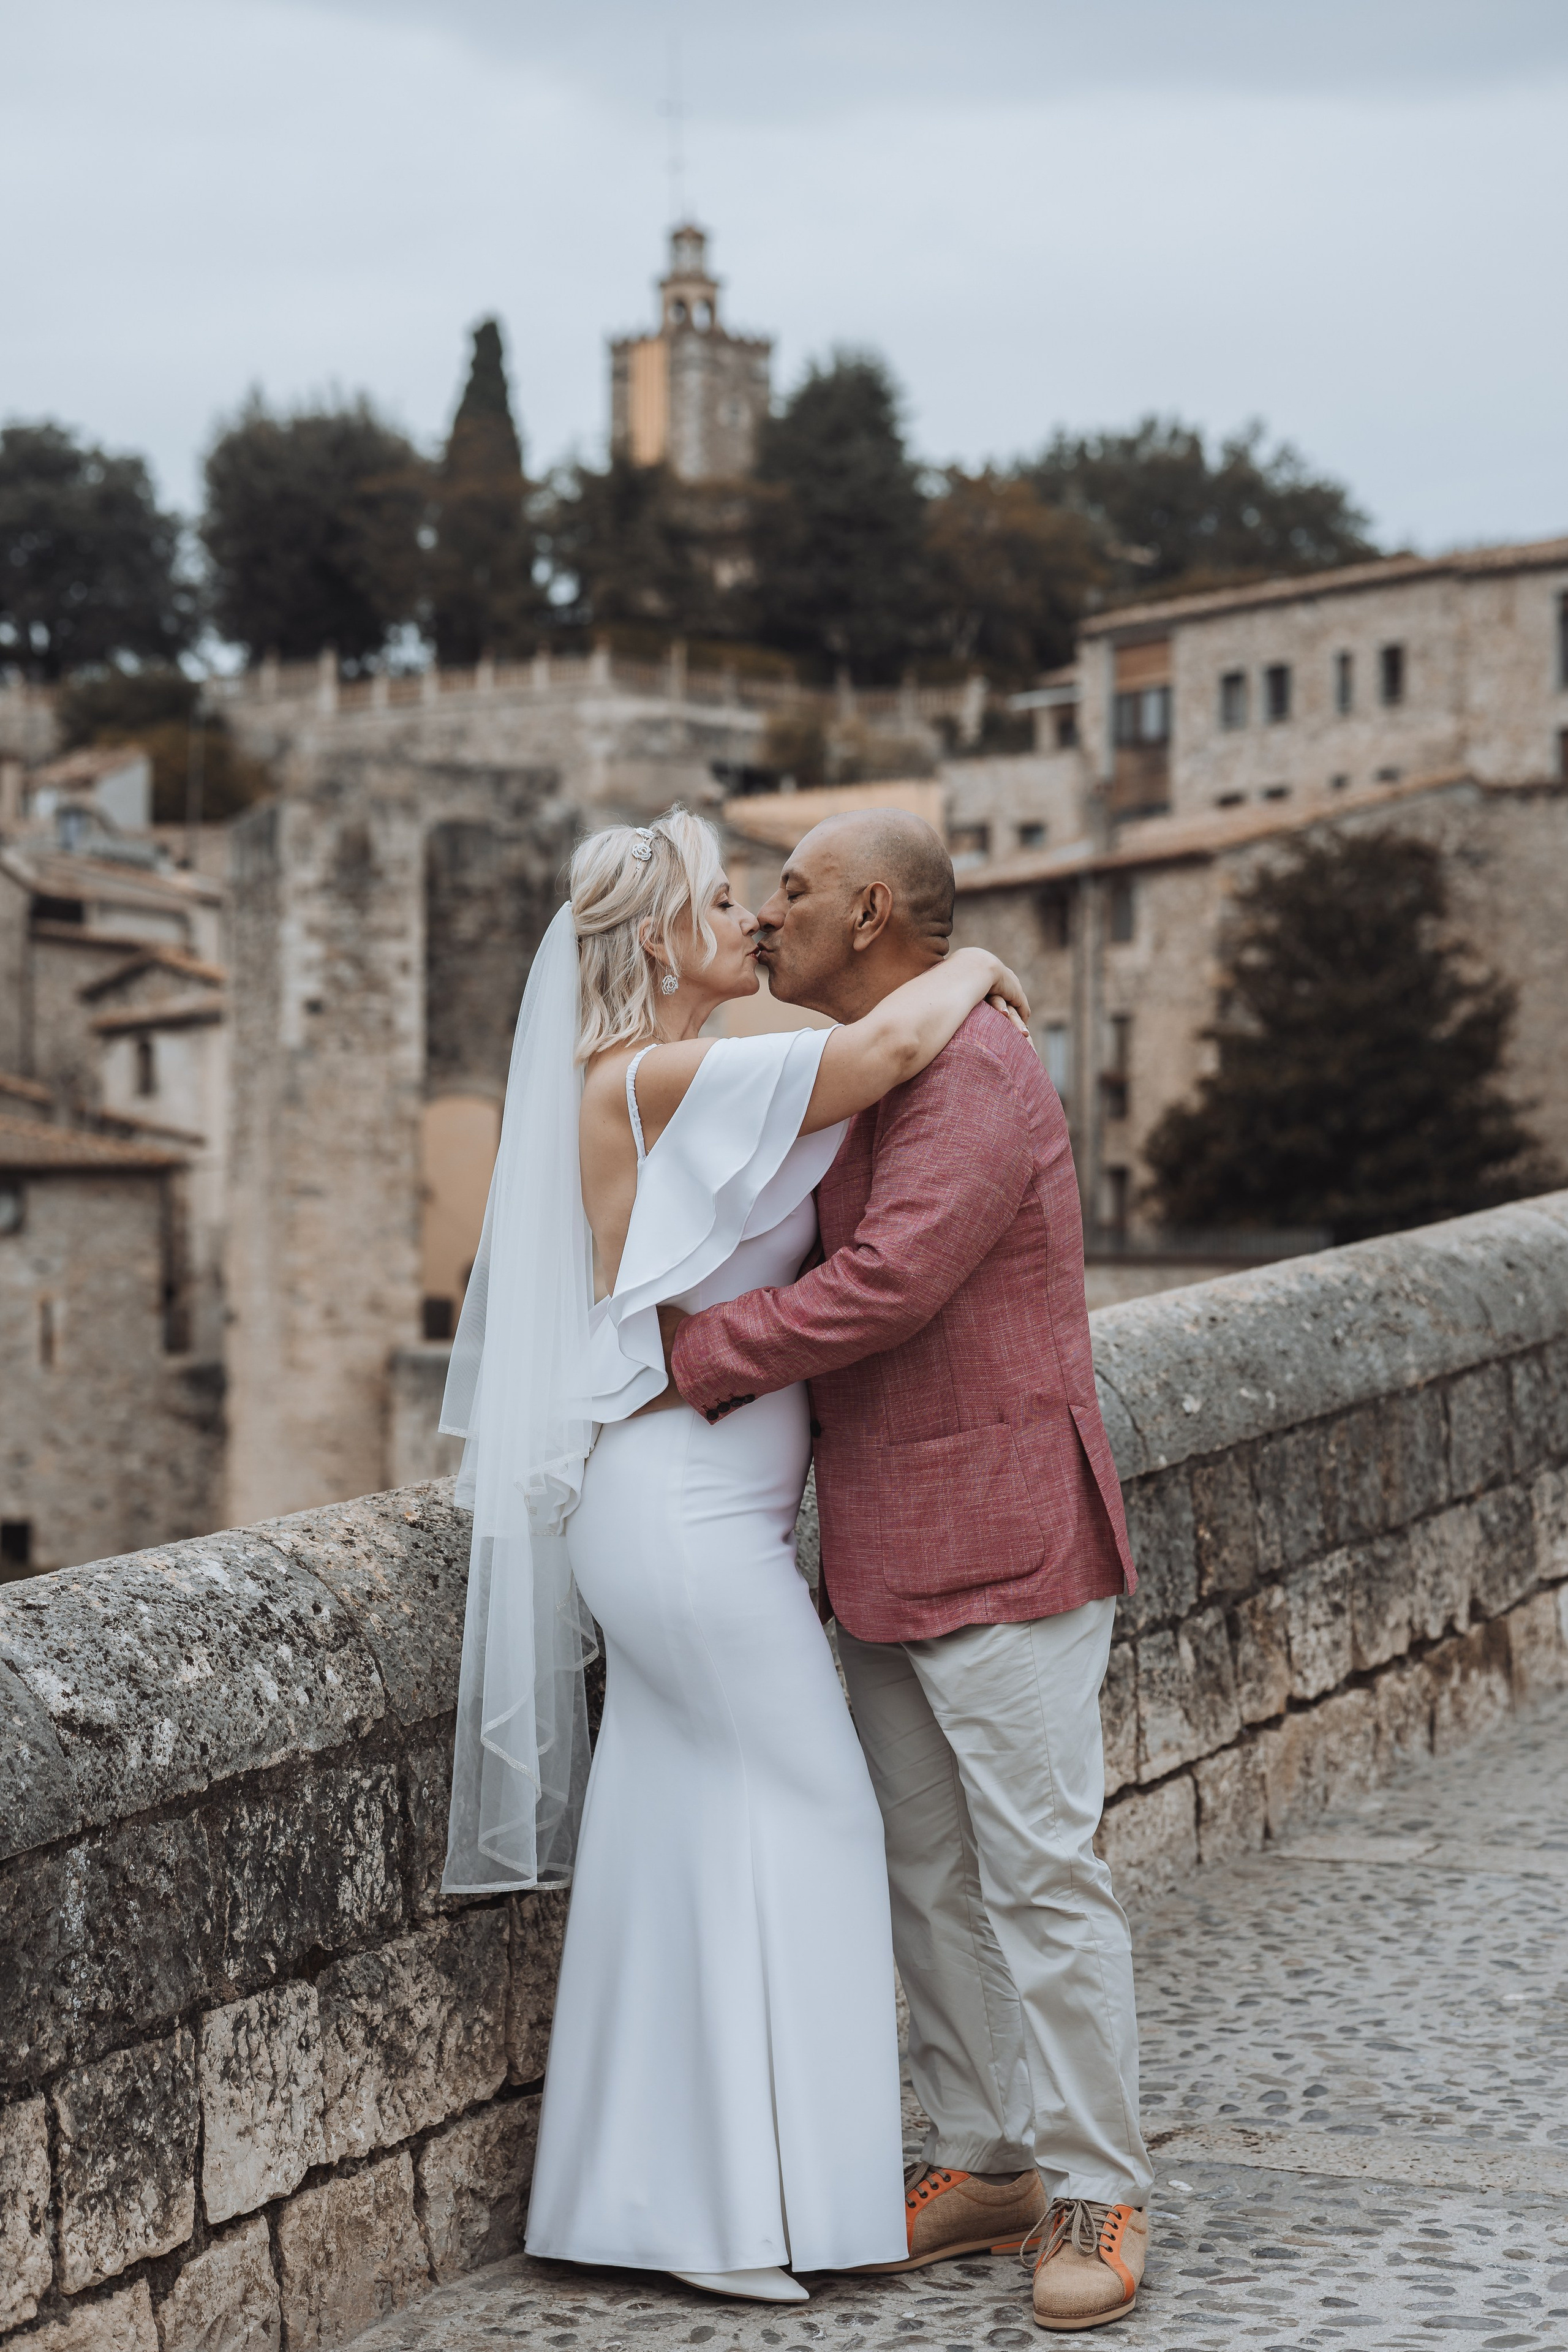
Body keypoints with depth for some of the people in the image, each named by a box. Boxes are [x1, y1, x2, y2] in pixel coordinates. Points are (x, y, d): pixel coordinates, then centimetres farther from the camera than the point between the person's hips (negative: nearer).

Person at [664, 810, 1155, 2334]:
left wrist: (700, 1360, -16)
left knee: (1040, 1868, -5)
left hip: (1005, 1541, -9)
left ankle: (1094, 2194, 4)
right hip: (883, 1549, 9)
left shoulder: (974, 1070, -16)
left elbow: (889, 1283, -25)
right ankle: (986, 2160, 21)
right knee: (925, 1875, 11)